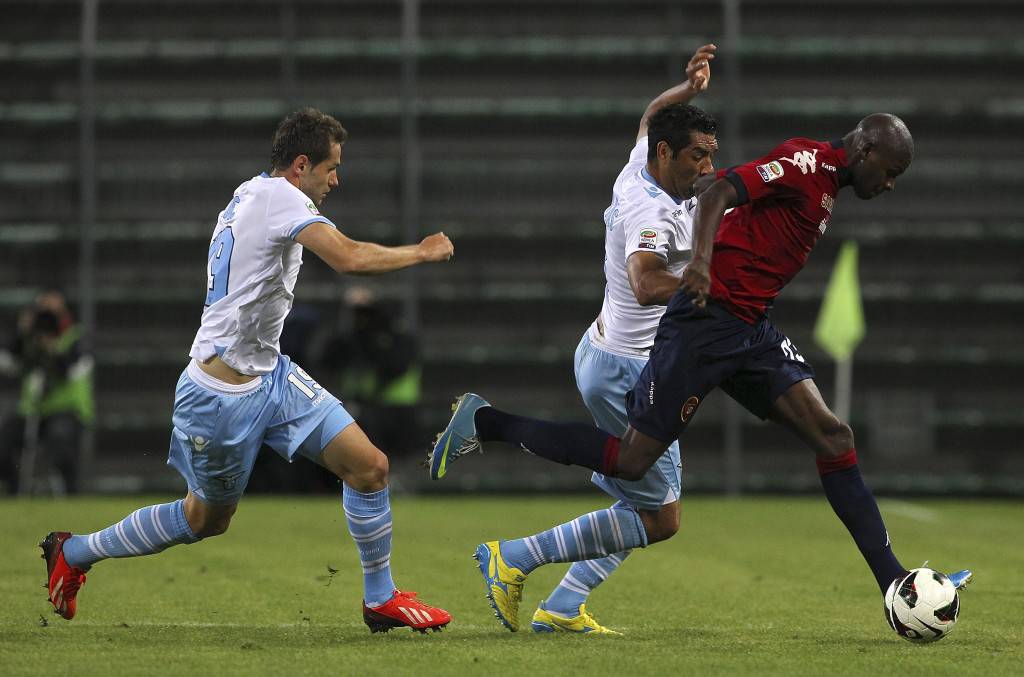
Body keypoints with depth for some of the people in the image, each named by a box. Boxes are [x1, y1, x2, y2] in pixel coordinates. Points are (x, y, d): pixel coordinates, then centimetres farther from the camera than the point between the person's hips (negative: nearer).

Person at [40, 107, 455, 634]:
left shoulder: (251, 193, 8)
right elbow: (349, 258, -32)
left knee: (369, 466, -2)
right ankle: (74, 552, 28)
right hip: (221, 391, -9)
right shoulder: (280, 196, -20)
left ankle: (381, 598, 10)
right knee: (206, 517, 9)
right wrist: (420, 253, -19)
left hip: (269, 375, 9)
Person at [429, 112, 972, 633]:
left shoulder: (823, 179, 19)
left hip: (751, 331, 9)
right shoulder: (805, 162, -11)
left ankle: (894, 583, -6)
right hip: (707, 320, -9)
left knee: (831, 436, -4)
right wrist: (702, 258, -38)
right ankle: (484, 424, 9)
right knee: (631, 461, -6)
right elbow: (718, 191, -23)